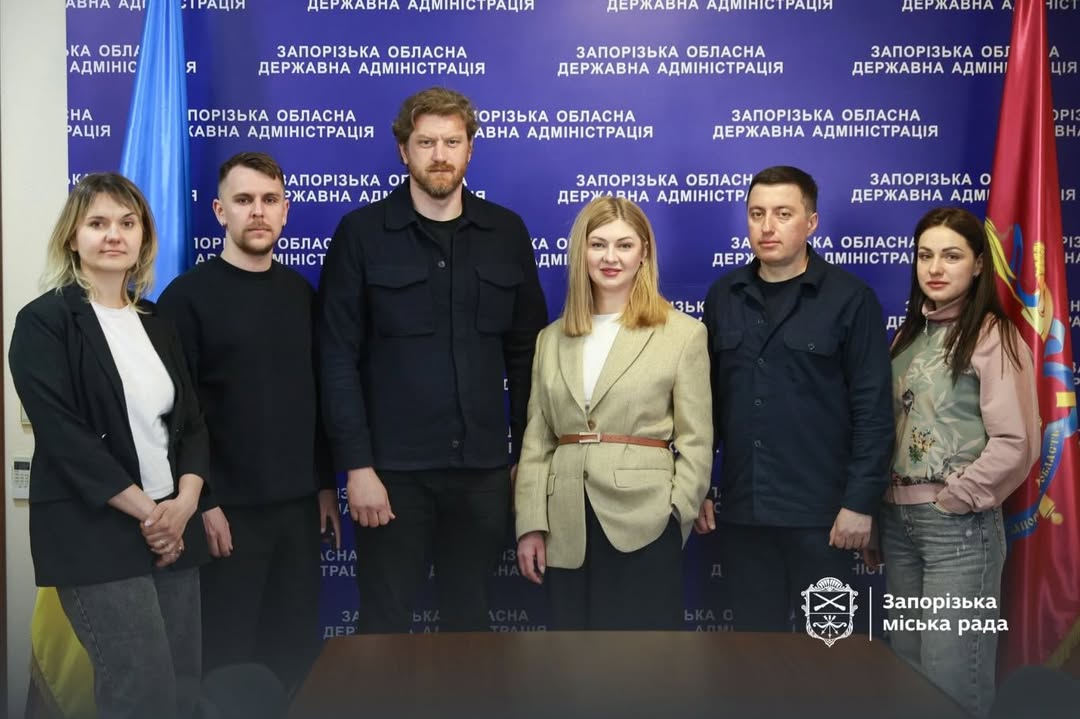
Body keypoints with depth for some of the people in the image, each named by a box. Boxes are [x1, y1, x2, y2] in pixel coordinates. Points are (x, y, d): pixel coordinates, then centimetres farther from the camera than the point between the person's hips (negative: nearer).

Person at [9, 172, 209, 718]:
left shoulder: (157, 325, 14)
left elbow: (191, 421, 11)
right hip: (95, 534, -6)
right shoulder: (44, 322, -5)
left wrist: (183, 505, -6)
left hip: (172, 528, 6)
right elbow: (63, 434, -14)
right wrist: (146, 512, -14)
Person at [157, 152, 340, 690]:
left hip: (299, 503, 5)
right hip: (228, 507, -4)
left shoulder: (301, 293, 8)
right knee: (226, 655, 6)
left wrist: (326, 484, 10)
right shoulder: (188, 295, -7)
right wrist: (200, 502, -13)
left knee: (298, 647, 11)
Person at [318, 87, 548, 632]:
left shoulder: (506, 232, 6)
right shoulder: (361, 233, -1)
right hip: (392, 468, -2)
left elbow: (526, 352, 8)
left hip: (483, 467, 2)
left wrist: (529, 454, 4)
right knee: (384, 624, 7)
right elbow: (338, 358, -5)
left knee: (470, 620, 13)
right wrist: (356, 465, -11)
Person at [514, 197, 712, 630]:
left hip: (643, 525, -3)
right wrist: (530, 524, 2)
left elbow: (695, 442, -1)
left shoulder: (684, 334, 0)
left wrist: (674, 517, -8)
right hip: (566, 528, 4)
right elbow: (536, 440, 9)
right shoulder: (552, 338, 11)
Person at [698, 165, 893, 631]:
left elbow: (872, 410, -7)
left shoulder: (849, 299, -5)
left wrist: (860, 502, -11)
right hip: (742, 511, 4)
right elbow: (706, 399, 9)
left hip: (821, 513, -3)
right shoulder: (724, 296, 7)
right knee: (753, 638, 13)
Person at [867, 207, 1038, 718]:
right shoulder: (909, 335, 12)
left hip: (958, 524, -7)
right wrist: (876, 512, 11)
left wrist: (954, 500, -12)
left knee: (951, 676, -2)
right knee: (906, 669, 14)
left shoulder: (993, 337, -8)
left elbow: (1015, 442, -15)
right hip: (898, 520, 7)